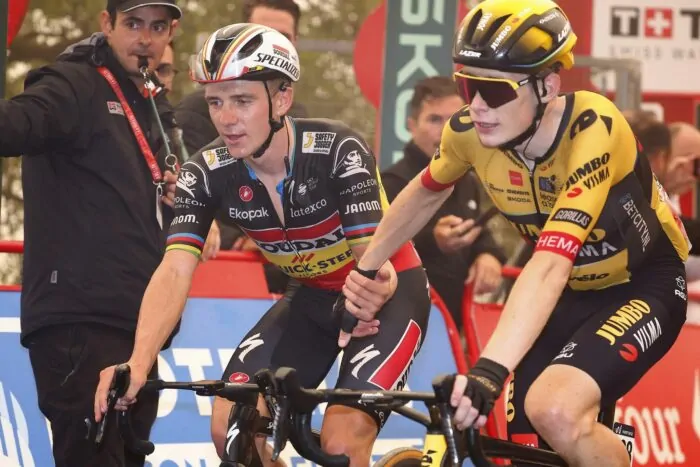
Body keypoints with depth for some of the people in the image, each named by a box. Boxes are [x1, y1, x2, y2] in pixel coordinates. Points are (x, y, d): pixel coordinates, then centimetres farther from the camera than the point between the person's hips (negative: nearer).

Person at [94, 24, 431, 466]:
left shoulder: (338, 150, -29)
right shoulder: (207, 173, -18)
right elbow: (175, 272, -28)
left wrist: (371, 290, -64)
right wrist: (139, 362, -46)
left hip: (386, 293, -5)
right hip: (313, 296, 5)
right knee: (231, 426, -13)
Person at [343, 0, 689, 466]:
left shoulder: (592, 132, -33)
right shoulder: (470, 132, -17)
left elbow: (549, 266, -44)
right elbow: (425, 195, 8)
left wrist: (489, 370, -54)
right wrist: (364, 271, 12)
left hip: (643, 287, -6)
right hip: (568, 294, 6)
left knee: (556, 412, -31)